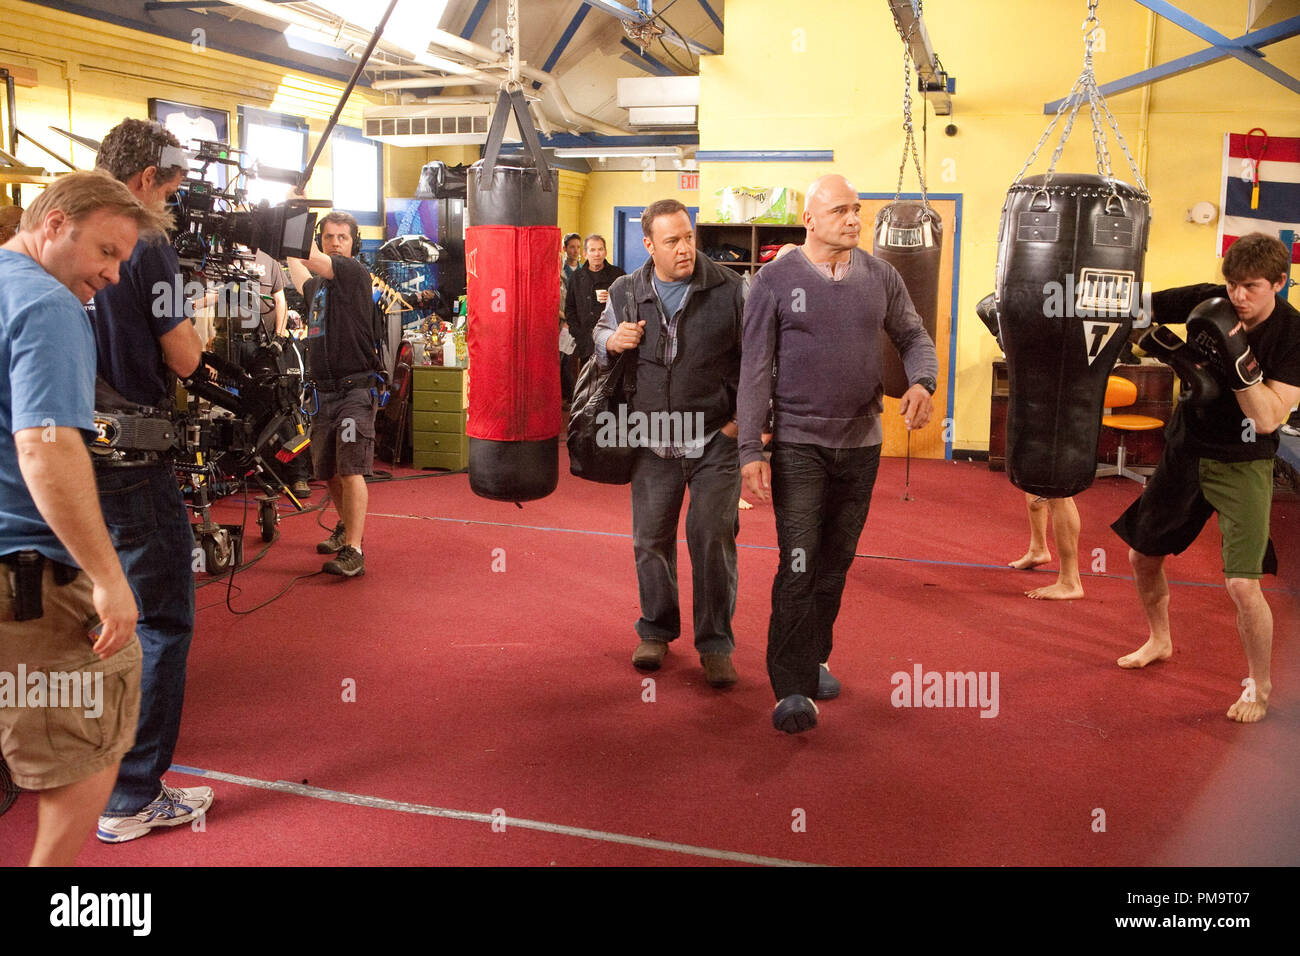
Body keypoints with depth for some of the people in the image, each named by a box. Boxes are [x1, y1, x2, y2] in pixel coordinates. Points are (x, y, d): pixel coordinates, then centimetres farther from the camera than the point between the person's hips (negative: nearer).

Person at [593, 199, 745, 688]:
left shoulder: (728, 288, -6)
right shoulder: (625, 293, 2)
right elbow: (599, 335, 20)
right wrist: (611, 341, -4)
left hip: (715, 438, -3)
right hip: (653, 441, 3)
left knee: (713, 538, -1)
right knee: (650, 538, 10)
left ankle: (715, 645, 12)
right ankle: (656, 631, 30)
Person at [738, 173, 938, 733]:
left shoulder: (879, 276, 5)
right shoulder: (776, 280, -5)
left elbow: (913, 336, 14)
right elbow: (755, 370, -6)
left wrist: (922, 382, -10)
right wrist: (751, 450, -12)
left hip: (861, 442, 4)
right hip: (798, 442, -4)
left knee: (836, 561, 14)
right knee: (798, 565, -10)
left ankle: (814, 658, 32)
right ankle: (792, 689, -6)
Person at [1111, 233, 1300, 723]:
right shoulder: (1208, 303, -9)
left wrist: (1238, 357, -32)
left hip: (1243, 465, -4)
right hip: (1186, 449, 4)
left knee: (1242, 583, -14)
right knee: (1143, 556, 14)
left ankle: (1259, 685, 12)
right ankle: (1159, 642, 43)